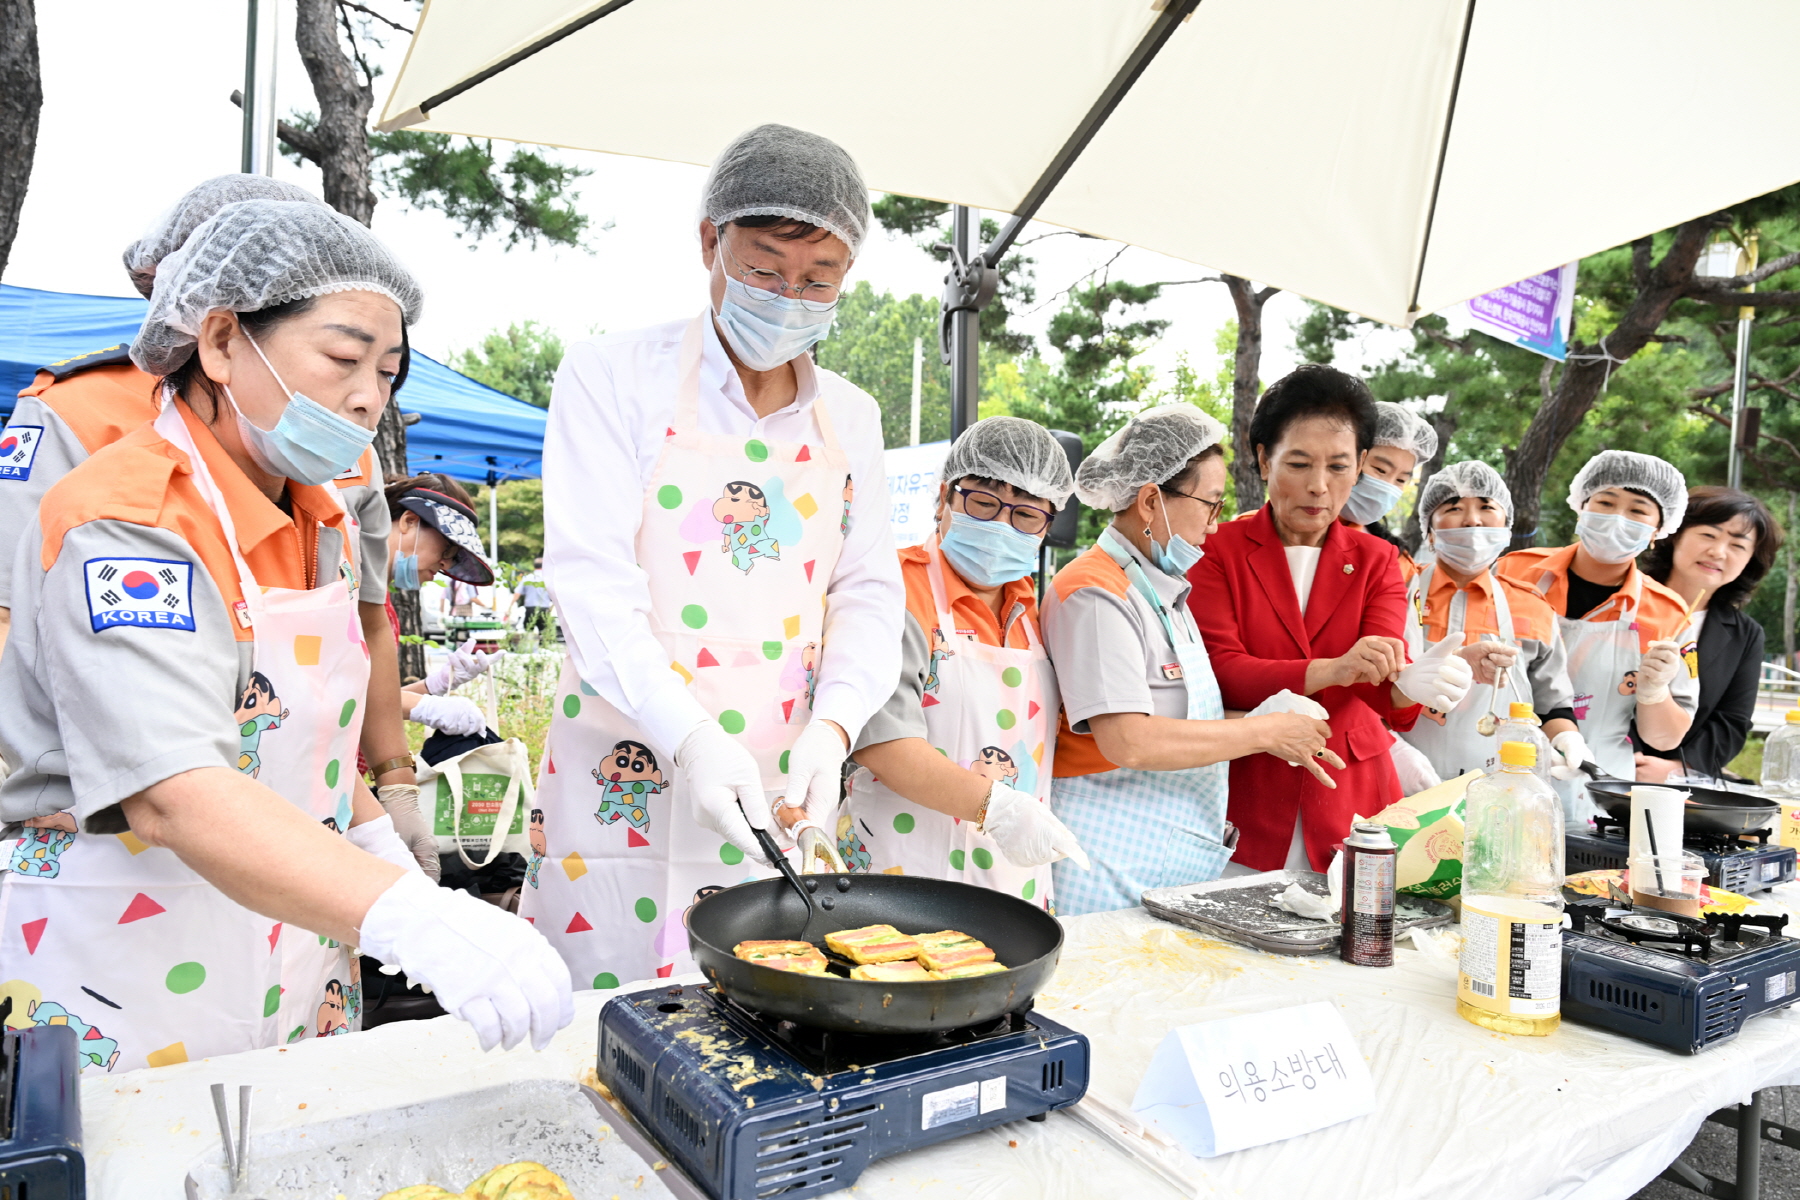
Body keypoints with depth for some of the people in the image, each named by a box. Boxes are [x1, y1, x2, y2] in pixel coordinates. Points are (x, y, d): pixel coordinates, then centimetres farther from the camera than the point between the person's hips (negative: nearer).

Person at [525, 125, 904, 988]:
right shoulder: (613, 377, -3)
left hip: (780, 790, 4)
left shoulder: (850, 419, 11)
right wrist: (688, 739, -24)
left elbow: (868, 592, 10)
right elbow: (591, 575, -12)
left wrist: (832, 724, -9)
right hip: (627, 781, -3)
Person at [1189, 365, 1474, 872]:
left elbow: (1382, 670, -9)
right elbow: (1219, 669, -14)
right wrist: (1332, 671, -29)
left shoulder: (1376, 560, 9)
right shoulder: (1218, 549, -1)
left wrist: (1410, 686, -32)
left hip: (1351, 801, 3)